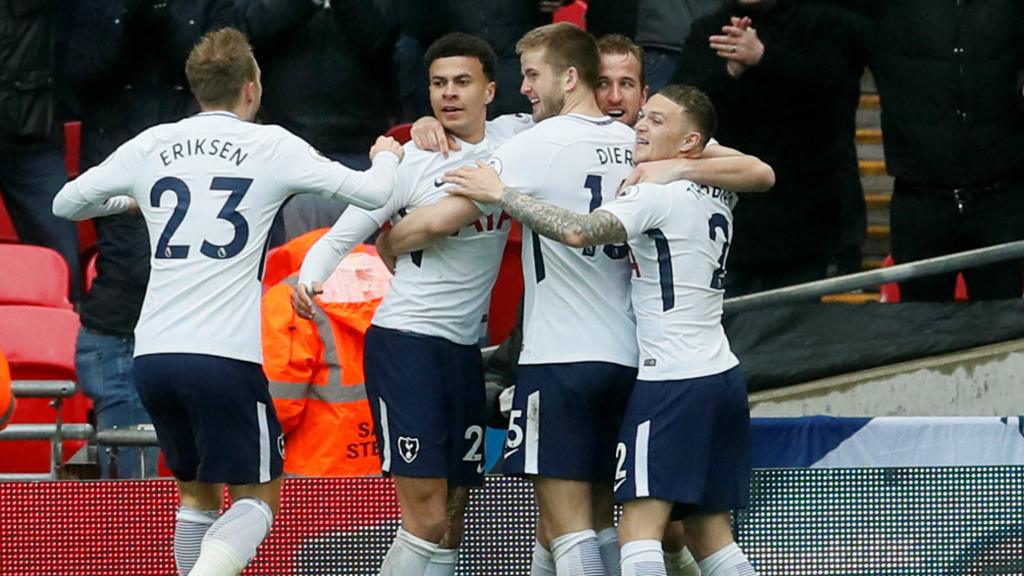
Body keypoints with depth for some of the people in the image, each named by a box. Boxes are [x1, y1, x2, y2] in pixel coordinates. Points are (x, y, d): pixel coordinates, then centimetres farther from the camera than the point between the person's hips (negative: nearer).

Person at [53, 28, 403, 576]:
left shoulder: (150, 146, 10)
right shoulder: (271, 146, 0)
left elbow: (66, 203, 22)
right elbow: (373, 193, 0)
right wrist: (386, 157, 23)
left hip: (153, 354, 4)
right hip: (224, 356, -4)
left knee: (197, 492, 20)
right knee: (257, 499, 5)